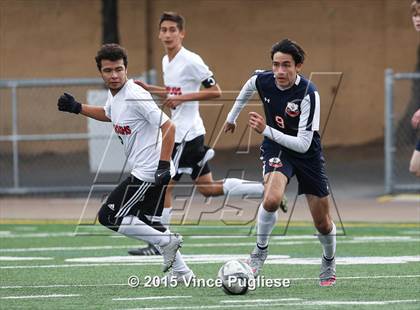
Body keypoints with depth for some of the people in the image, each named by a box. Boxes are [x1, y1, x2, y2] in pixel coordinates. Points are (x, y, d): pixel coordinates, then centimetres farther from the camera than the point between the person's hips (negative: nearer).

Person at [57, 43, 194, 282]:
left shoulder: (135, 96, -20)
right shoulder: (115, 95, 9)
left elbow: (168, 126, -23)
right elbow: (108, 114, 34)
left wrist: (163, 164, -27)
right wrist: (77, 108, 24)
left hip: (149, 173, -10)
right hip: (151, 173, 10)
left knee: (109, 217, -5)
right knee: (149, 224, 17)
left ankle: (167, 241, -6)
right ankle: (183, 272, 19)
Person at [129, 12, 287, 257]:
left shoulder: (191, 61, -14)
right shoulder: (167, 61, 13)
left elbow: (215, 91, -15)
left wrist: (181, 98, -22)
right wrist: (149, 89, 12)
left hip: (187, 133, -9)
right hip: (179, 131, 9)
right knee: (208, 188, 11)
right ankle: (267, 190, 13)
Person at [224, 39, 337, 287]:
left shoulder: (309, 94, -29)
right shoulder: (262, 80, -16)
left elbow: (303, 144, -31)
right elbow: (249, 87, 13)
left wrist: (267, 130, -37)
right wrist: (232, 116, 24)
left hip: (307, 154, -1)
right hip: (276, 149, 2)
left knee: (322, 223, 6)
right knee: (271, 199, -30)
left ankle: (329, 263, 38)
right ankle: (260, 251, -5)